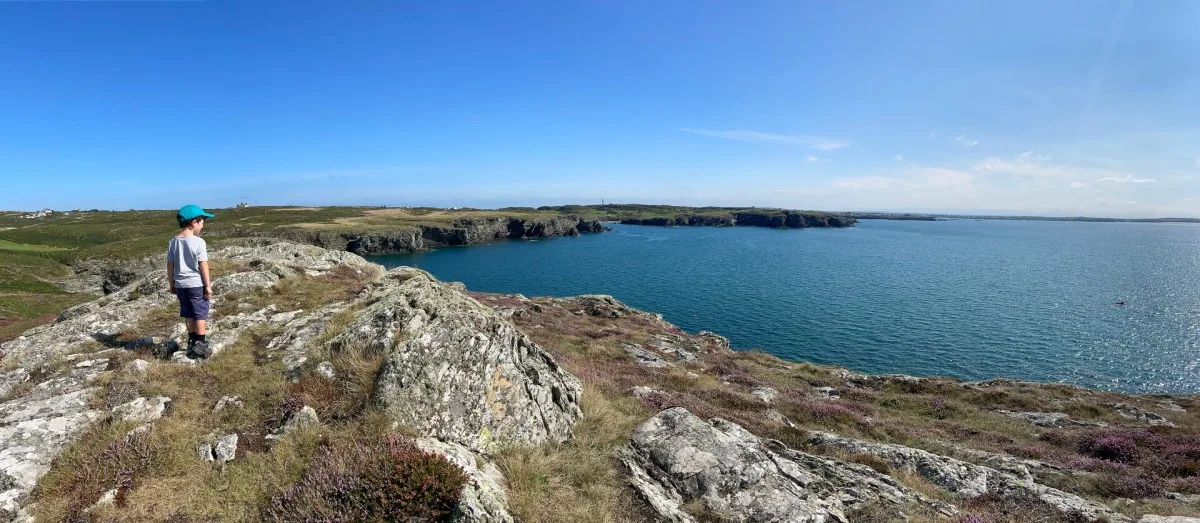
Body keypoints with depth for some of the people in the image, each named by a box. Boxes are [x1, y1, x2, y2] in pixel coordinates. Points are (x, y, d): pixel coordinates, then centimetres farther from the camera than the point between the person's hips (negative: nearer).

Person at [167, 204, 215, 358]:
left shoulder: (173, 242, 3)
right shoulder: (198, 242, -15)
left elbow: (170, 265, 7)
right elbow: (203, 265, -14)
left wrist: (172, 284, 17)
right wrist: (208, 285, -8)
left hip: (180, 284, 6)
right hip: (196, 284, -6)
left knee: (189, 314, 17)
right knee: (201, 314, 3)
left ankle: (192, 340, 27)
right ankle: (200, 345, 3)